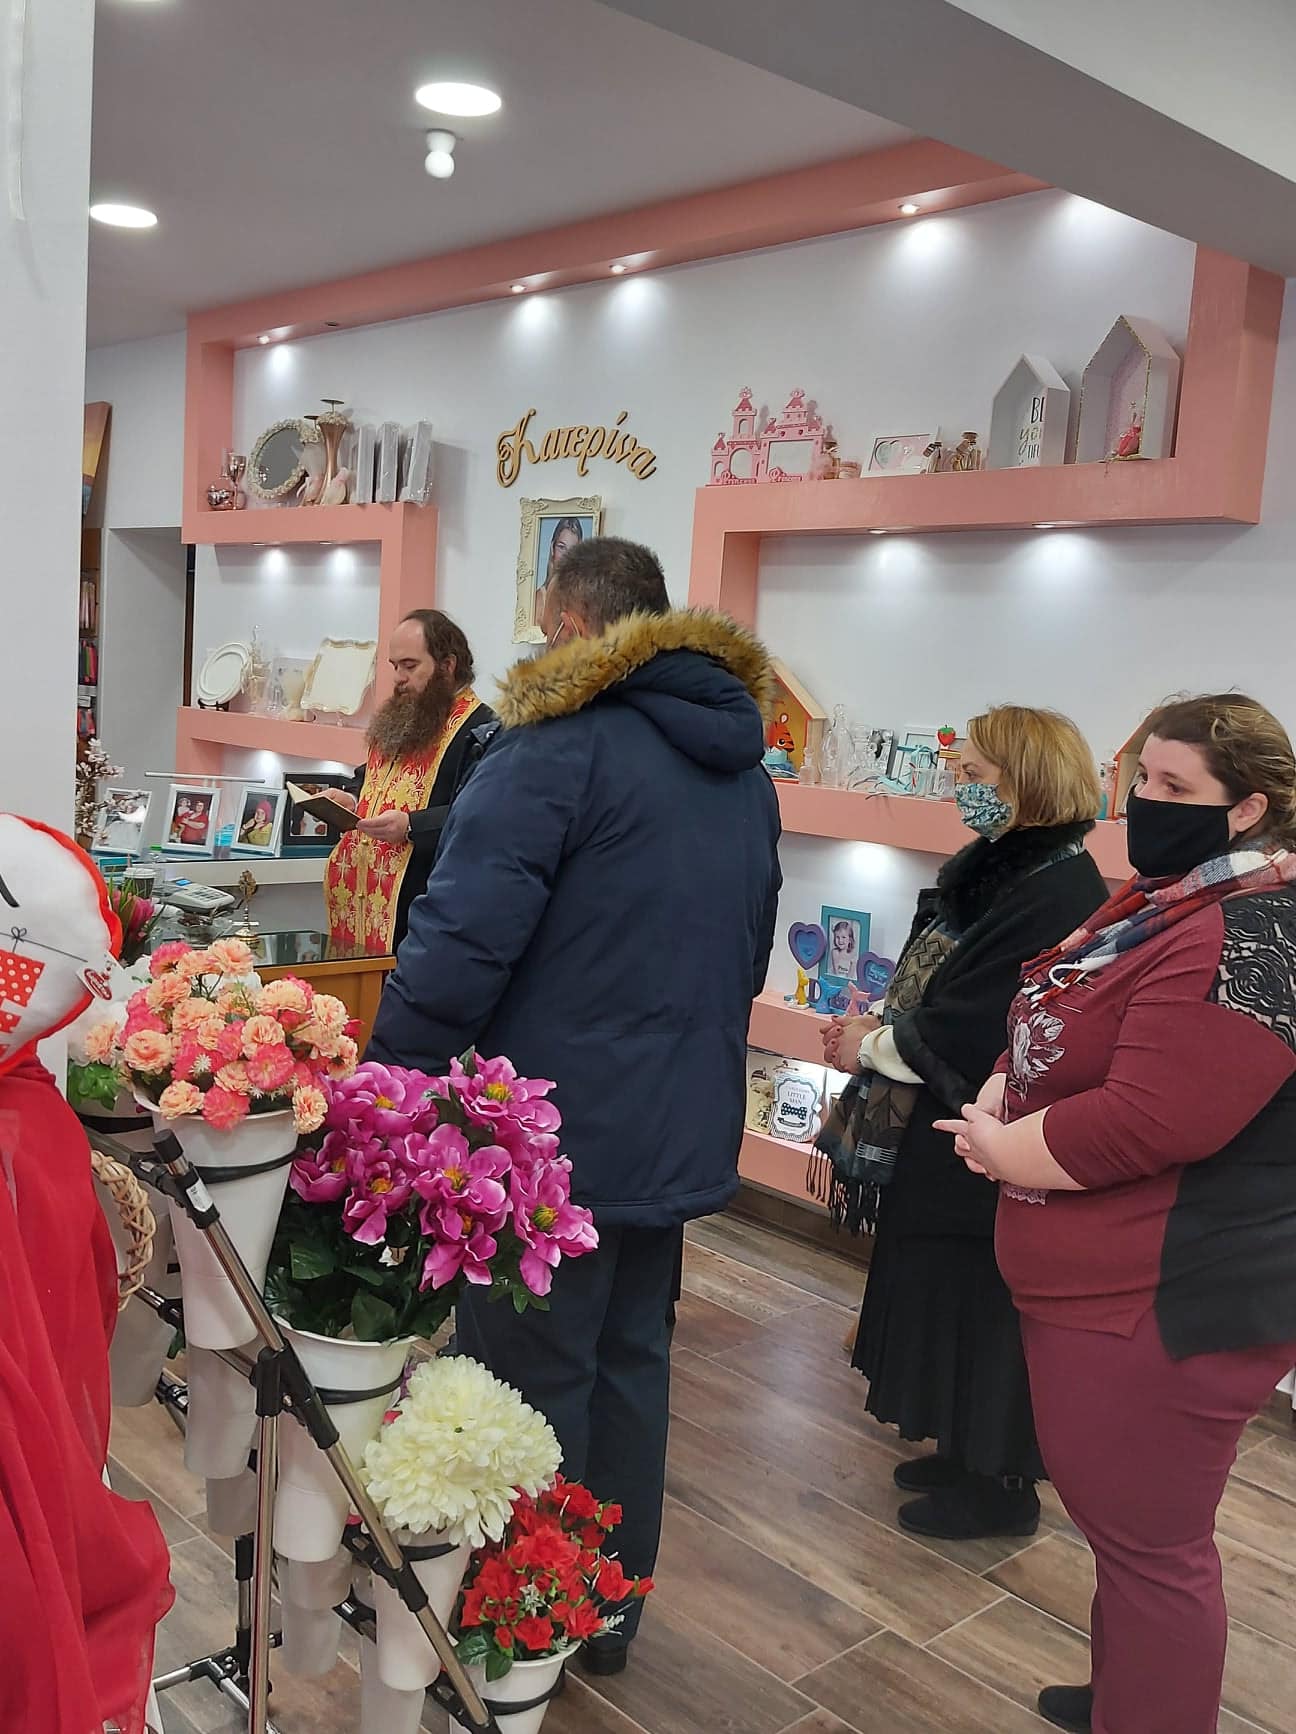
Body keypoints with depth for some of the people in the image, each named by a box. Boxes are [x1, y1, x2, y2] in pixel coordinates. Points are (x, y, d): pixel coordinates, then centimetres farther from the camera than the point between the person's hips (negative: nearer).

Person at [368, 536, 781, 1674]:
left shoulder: (562, 744, -15)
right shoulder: (744, 767, 12)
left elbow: (463, 938, -21)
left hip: (554, 1130, -8)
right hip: (684, 1126, 8)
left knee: (534, 1382, 6)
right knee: (629, 1362, 20)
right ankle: (609, 1615, 35)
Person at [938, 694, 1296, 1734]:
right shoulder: (1167, 902, 11)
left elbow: (1145, 1123, -30)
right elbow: (1056, 1039, 17)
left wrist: (1001, 1149, -15)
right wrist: (997, 1102, -3)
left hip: (1163, 1299, -11)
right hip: (1110, 1285, 11)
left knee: (1146, 1541, 6)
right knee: (1117, 1517, 26)